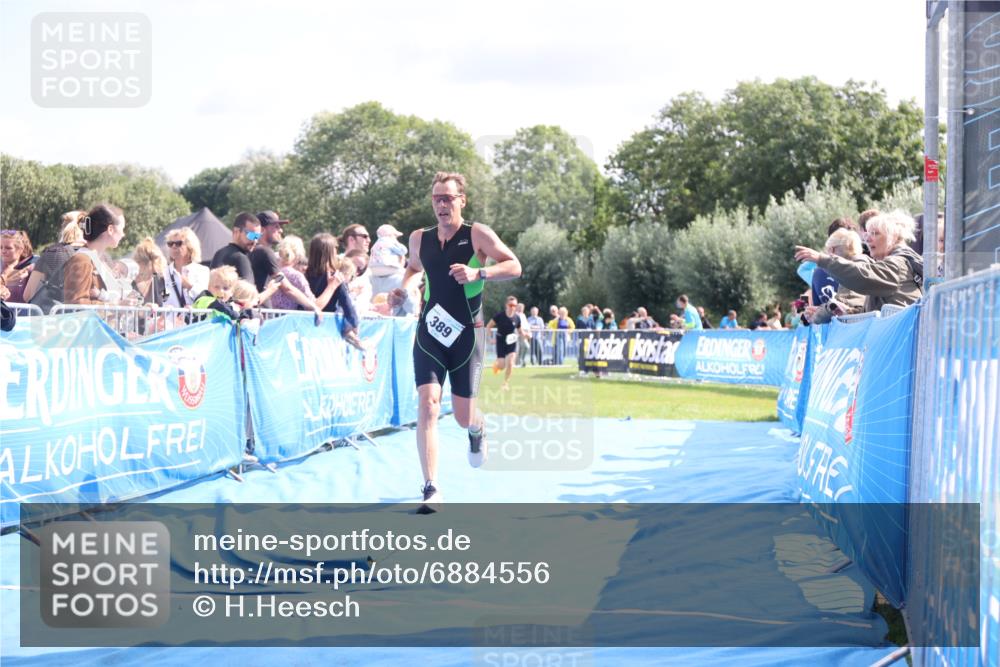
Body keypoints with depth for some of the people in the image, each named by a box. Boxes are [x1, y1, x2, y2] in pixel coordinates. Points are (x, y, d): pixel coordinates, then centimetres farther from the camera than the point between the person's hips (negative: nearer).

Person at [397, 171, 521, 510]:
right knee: (428, 405, -16)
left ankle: (477, 430, 47)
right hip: (429, 333, 2)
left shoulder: (478, 234, -5)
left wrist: (478, 273, -22)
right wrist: (405, 286, 5)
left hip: (466, 334, -2)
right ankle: (431, 489, -19)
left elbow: (514, 266, -7)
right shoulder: (419, 239, 6)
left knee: (463, 415, 5)